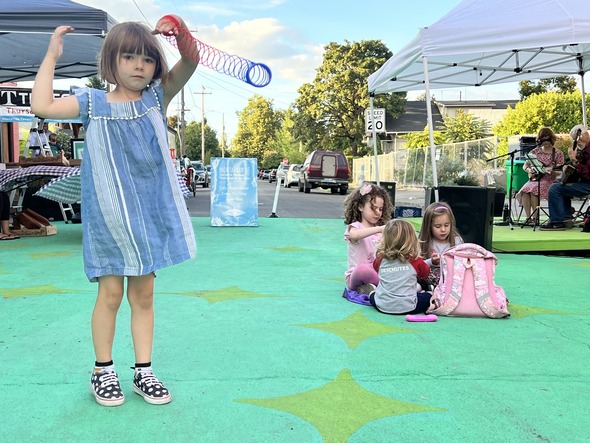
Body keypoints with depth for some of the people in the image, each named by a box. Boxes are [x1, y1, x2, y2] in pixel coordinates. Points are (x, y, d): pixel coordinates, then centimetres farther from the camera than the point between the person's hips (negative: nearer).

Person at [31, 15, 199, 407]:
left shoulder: (156, 98, 5)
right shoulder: (93, 104, 1)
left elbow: (189, 66, -8)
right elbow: (42, 105, -11)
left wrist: (182, 35, -27)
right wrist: (52, 55, -4)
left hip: (149, 213, 2)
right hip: (109, 215, -2)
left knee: (143, 293, 10)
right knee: (111, 292, 3)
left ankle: (144, 372, 21)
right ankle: (103, 371, 21)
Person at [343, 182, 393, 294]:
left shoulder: (381, 229, 13)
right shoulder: (355, 227, -6)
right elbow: (354, 235, -33)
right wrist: (379, 229, -43)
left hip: (378, 272, 5)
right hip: (355, 276, -5)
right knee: (363, 269, -39)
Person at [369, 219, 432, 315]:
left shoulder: (381, 260, -4)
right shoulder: (416, 261, -9)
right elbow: (425, 273, 13)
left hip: (382, 307, 3)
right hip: (407, 308, -3)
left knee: (372, 296, 34)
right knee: (428, 296, 22)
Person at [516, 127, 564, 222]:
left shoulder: (558, 153, 4)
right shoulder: (535, 151, 14)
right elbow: (525, 166, 15)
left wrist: (550, 171, -22)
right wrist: (529, 170, -7)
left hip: (548, 179, -4)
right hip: (535, 178, 4)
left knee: (533, 190, -33)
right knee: (524, 191, -28)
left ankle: (536, 217, -26)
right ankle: (528, 217, -23)